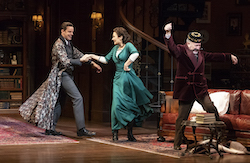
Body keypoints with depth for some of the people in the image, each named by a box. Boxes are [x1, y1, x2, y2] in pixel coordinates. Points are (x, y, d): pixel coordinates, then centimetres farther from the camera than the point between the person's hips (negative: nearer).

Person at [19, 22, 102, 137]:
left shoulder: (68, 44, 16)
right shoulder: (59, 45, -14)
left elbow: (78, 54, 23)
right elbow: (65, 62, -23)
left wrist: (92, 63, 18)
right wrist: (81, 60, -19)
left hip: (67, 75, 10)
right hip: (62, 75, -10)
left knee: (58, 101, 11)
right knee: (78, 98, -16)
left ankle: (50, 129, 14)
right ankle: (81, 129, -19)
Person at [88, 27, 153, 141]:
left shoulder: (128, 45, -5)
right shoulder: (115, 48, 16)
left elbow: (135, 53, -26)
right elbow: (106, 59, 25)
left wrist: (126, 64, -20)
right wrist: (92, 56, 21)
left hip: (128, 78, -5)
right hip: (118, 79, 6)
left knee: (129, 105, -2)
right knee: (117, 104, -6)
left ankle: (130, 133, 9)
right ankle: (115, 132, -2)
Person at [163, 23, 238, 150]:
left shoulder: (201, 54, 17)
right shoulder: (181, 51, -3)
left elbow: (214, 56, 30)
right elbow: (172, 48, -24)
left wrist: (229, 56, 38)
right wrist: (168, 34, -42)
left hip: (200, 89, 5)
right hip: (185, 89, -5)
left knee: (212, 109, -10)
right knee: (182, 116, 0)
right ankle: (177, 143, 13)